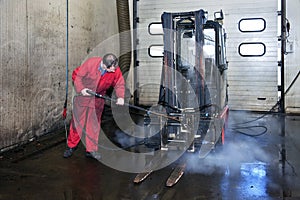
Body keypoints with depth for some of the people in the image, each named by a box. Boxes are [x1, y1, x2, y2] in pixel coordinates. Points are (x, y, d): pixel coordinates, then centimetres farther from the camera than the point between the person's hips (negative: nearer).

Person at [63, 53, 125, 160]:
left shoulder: (116, 70, -18)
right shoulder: (91, 63, -26)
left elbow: (119, 84, -6)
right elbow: (76, 75, -15)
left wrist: (120, 97, -23)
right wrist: (81, 89, -26)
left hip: (98, 99, 2)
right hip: (83, 95, -2)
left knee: (94, 124, 7)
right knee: (77, 121, 5)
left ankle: (91, 150, 19)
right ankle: (71, 146, 23)